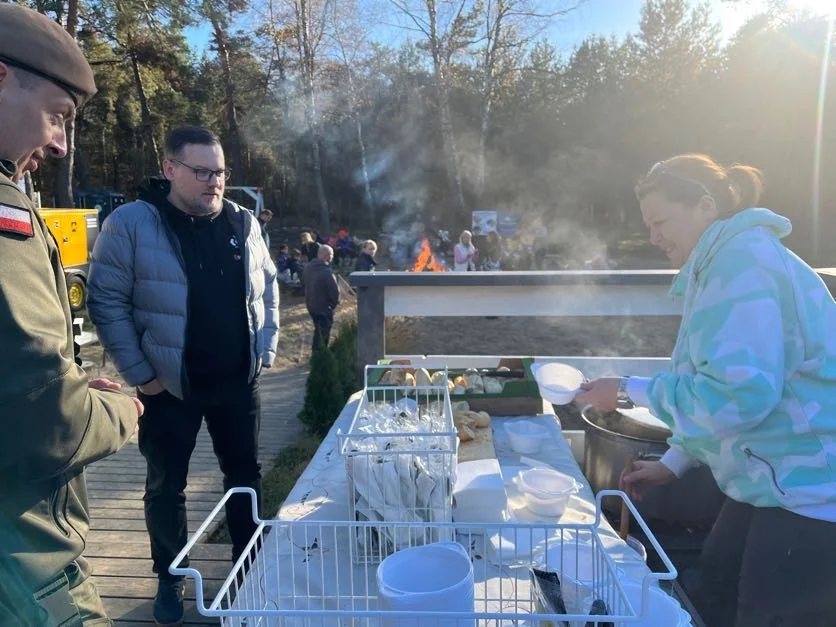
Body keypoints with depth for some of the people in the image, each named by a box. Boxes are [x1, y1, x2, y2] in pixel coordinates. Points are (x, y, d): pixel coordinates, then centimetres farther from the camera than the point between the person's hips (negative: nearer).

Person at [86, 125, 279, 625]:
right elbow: (106, 302, -10)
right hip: (169, 385, -3)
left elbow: (267, 285, 12)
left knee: (245, 474, 15)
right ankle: (170, 580, 34)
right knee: (166, 486, 12)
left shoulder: (243, 223, 2)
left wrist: (266, 348, 5)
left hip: (238, 380, 4)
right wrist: (139, 373, -12)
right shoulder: (131, 223, -10)